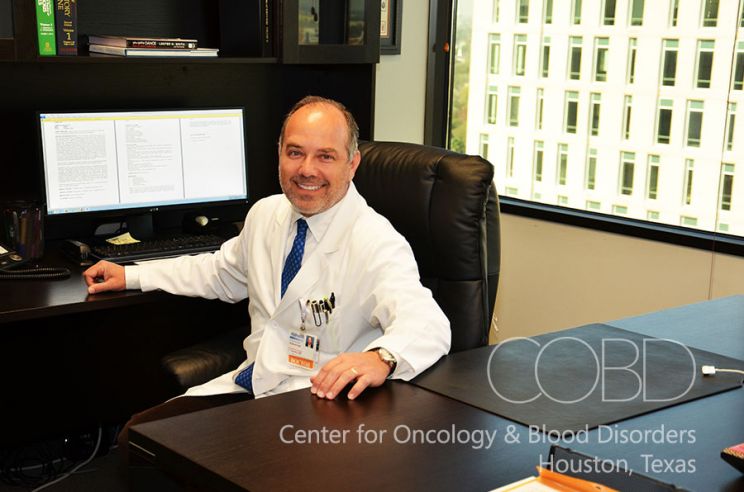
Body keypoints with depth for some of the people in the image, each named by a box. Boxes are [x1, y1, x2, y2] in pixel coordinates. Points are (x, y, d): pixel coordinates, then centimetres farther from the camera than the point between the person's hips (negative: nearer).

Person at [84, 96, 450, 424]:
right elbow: (221, 273, 25)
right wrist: (130, 276, 22)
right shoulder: (265, 214, 6)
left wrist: (381, 358, -55)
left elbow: (428, 324, -33)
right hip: (249, 382, 7)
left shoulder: (378, 244, -18)